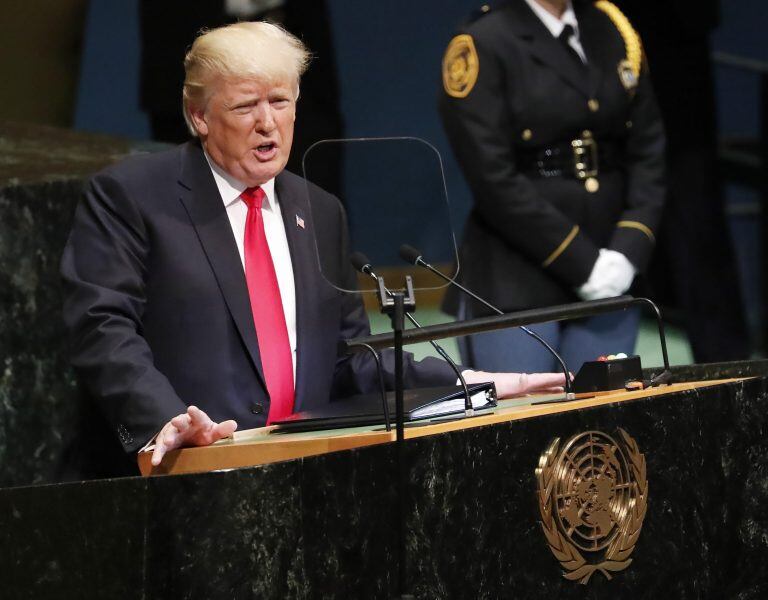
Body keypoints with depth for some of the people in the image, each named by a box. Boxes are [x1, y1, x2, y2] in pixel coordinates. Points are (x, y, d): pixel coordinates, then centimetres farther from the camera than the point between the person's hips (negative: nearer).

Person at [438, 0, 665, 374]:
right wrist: (582, 264, -12)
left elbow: (648, 151, 9)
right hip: (516, 286, -5)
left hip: (610, 277, 5)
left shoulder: (613, 31, 10)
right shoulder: (481, 46, -7)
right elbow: (494, 182, -12)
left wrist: (629, 252, -5)